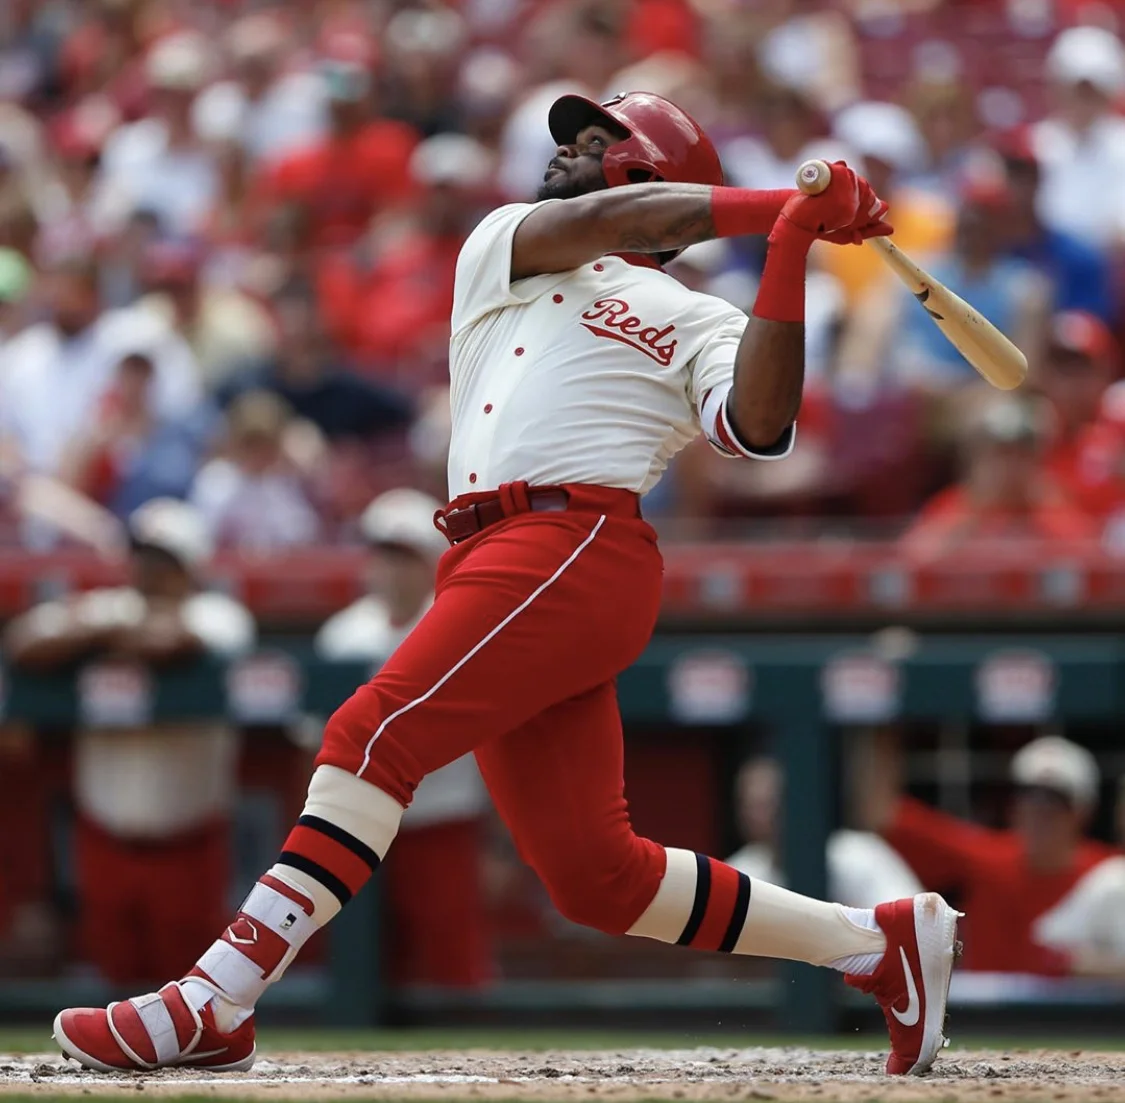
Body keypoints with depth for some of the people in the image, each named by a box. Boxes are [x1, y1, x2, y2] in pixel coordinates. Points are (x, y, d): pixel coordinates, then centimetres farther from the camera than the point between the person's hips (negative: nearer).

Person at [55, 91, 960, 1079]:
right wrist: (778, 209, 3)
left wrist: (790, 251, -9)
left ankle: (210, 1007, -29)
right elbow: (600, 222, 7)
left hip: (578, 544, -6)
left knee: (378, 732, -22)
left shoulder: (699, 324, 14)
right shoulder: (502, 244, 28)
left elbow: (759, 426, -5)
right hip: (495, 564, 6)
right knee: (597, 875, -1)